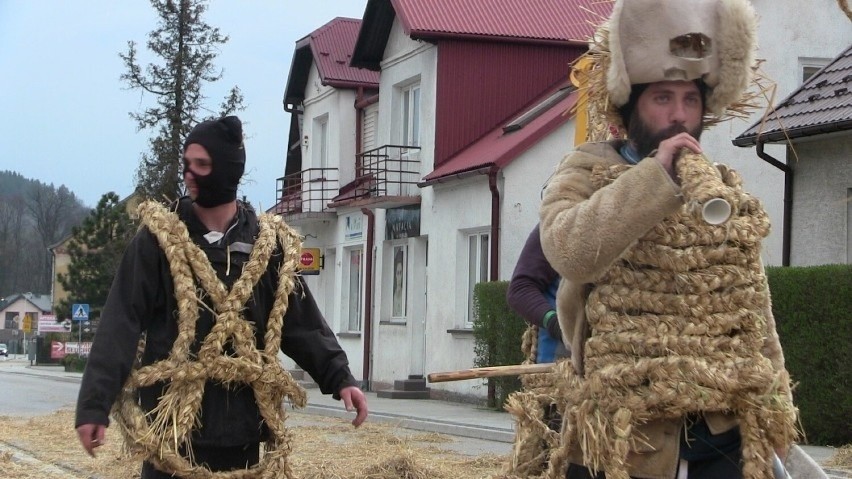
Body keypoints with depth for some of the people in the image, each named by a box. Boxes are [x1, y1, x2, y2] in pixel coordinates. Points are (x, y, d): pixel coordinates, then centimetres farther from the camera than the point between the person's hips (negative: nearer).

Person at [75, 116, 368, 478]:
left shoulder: (267, 244, 7)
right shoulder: (158, 239, -1)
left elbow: (301, 324, 8)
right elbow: (121, 326, -6)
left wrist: (339, 378, -6)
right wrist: (95, 404, -15)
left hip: (241, 430, 3)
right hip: (172, 425, -3)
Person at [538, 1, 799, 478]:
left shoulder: (728, 192, 15)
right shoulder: (589, 173, 2)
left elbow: (756, 315, 18)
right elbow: (570, 251, -21)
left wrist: (772, 419, 14)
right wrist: (656, 175, -20)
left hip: (726, 437, 4)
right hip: (620, 438, -4)